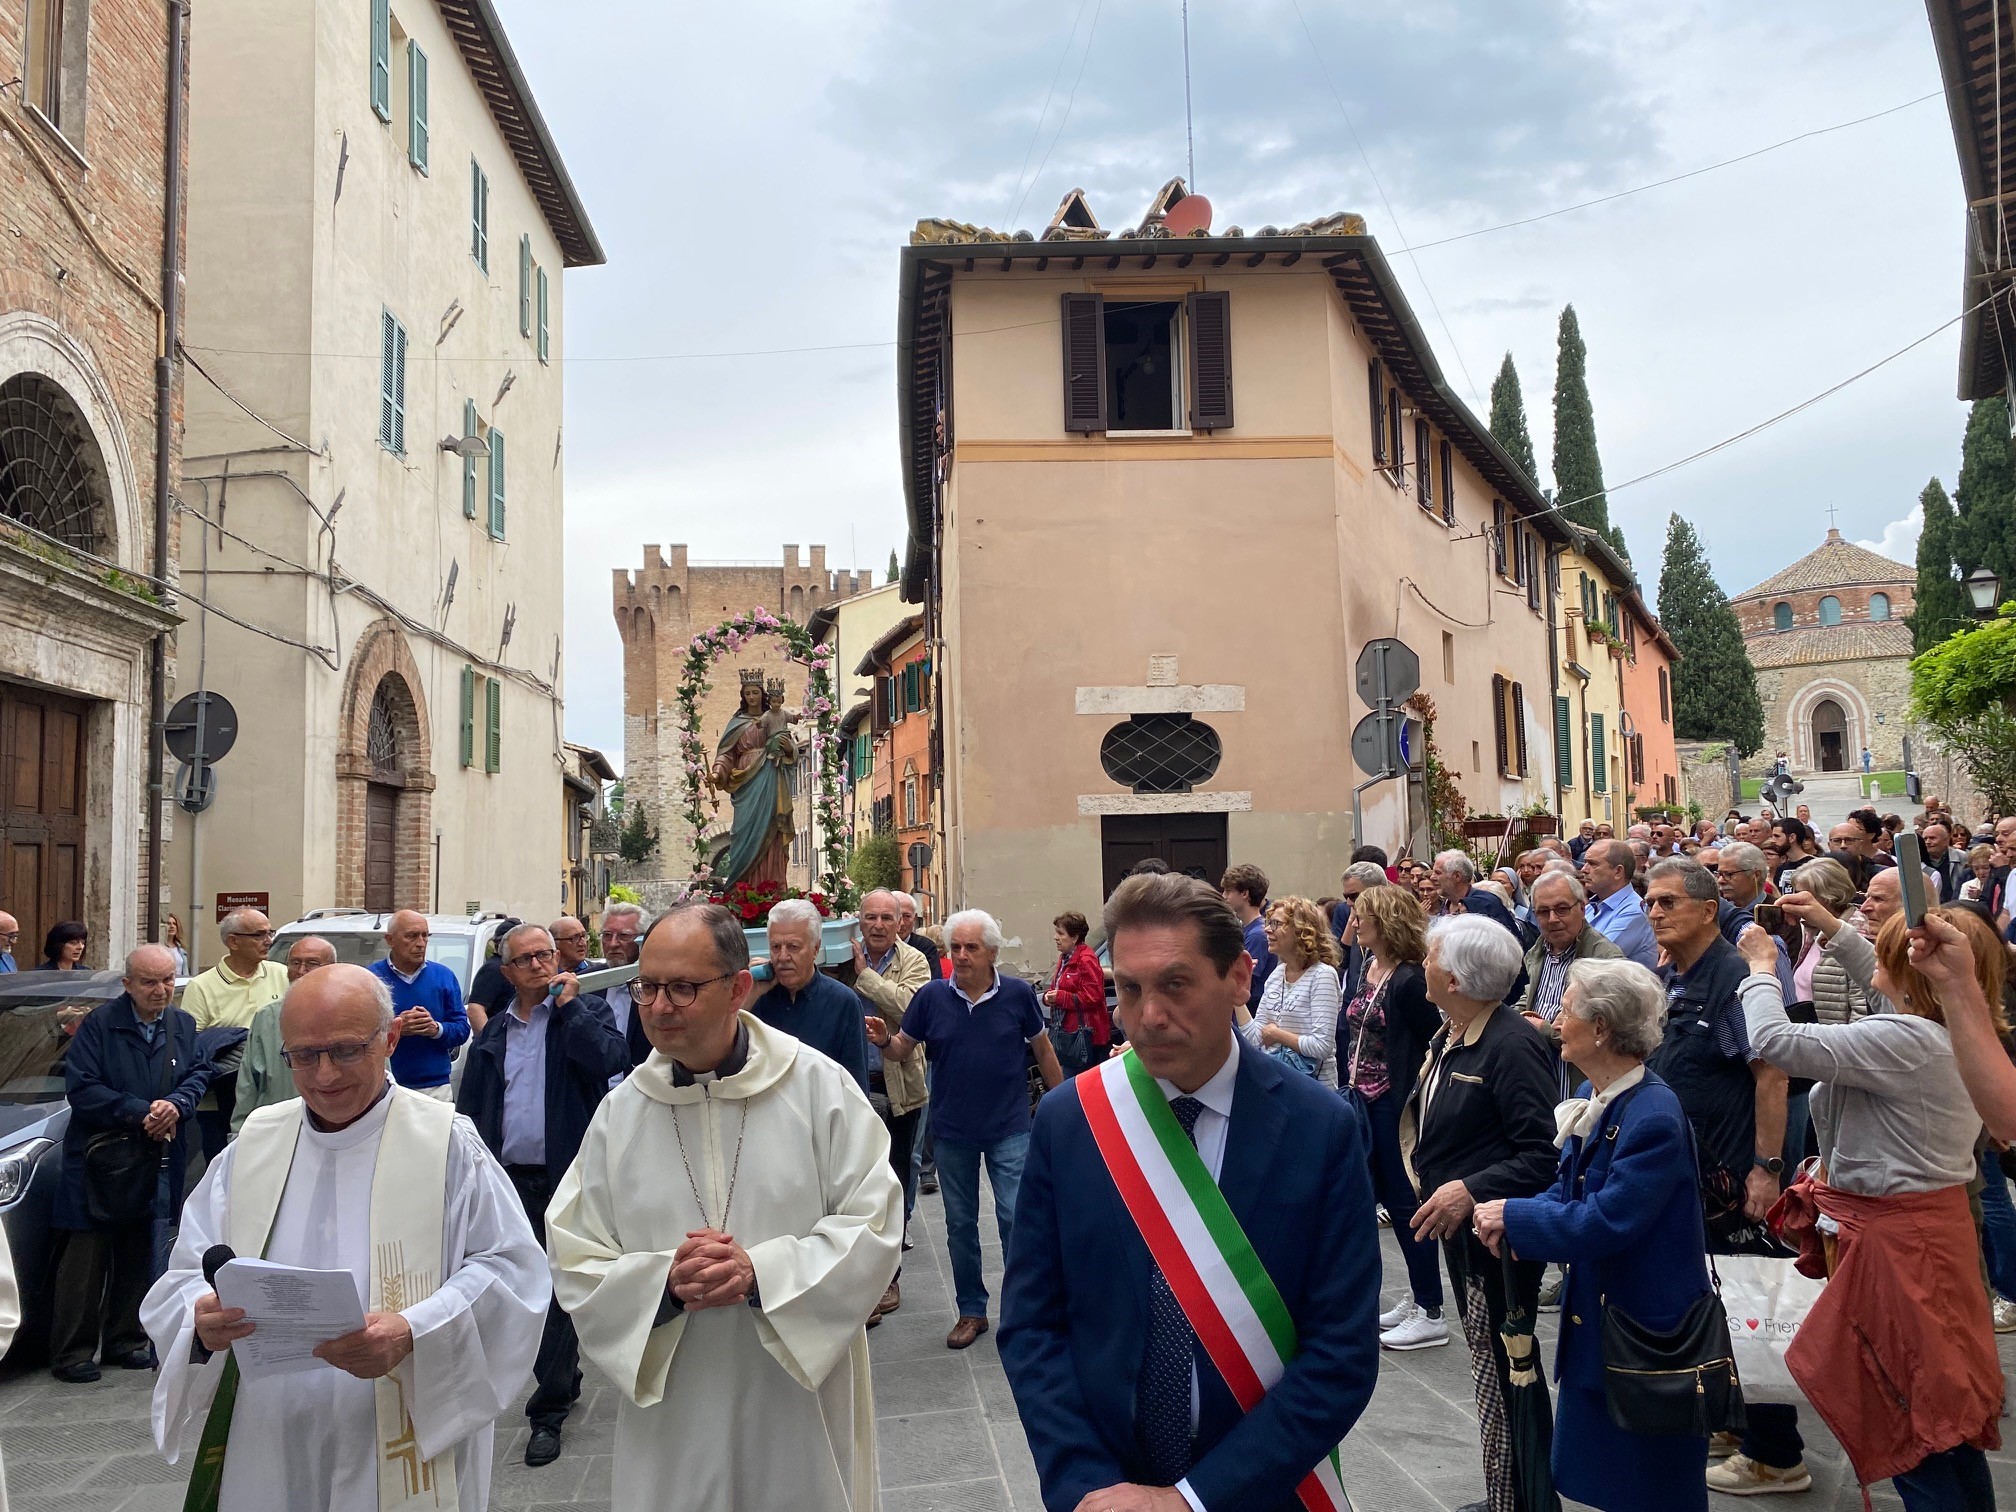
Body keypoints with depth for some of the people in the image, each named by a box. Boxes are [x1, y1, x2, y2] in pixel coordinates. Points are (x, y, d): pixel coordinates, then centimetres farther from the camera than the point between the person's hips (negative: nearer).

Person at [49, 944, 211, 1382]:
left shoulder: (183, 1026, 6)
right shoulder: (99, 1024, -9)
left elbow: (199, 1072, 7)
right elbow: (81, 1088, -12)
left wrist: (176, 1105, -14)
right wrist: (141, 1112, -18)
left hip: (155, 1163, 5)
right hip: (99, 1161, -4)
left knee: (137, 1259, 14)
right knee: (86, 1261, -2)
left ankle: (126, 1341, 25)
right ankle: (71, 1353, 8)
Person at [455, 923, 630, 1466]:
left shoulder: (580, 1016, 1)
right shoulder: (492, 1035, 12)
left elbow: (611, 1060, -19)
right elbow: (469, 1108, 12)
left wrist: (569, 1004, -14)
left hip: (566, 1177, -5)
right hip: (510, 1178, 5)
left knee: (558, 1290, -3)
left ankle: (548, 1411, 5)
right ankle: (566, 1379, 32)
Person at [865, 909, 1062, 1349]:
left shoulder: (1018, 994, -6)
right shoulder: (931, 996, -4)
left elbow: (1043, 1050, 4)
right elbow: (901, 1049, 1)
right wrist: (883, 1040, -21)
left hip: (1009, 1129, -2)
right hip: (951, 1131, 2)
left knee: (1015, 1218, -6)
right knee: (960, 1224, 12)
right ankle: (971, 1311, 27)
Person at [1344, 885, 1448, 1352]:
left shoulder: (1408, 980, -17)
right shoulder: (1366, 968, 8)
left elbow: (1435, 1042, -15)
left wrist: (1414, 1094, -14)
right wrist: (1348, 1082, 14)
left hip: (1394, 1103, -9)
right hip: (1364, 1099, 9)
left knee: (1405, 1200, -1)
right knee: (1388, 1196, 15)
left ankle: (1431, 1313, 9)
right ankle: (1418, 1296, 28)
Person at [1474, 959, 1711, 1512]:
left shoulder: (1653, 1118, -26)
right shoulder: (1589, 1097, 3)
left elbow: (1602, 1222, -28)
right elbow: (1568, 1190, 8)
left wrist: (1512, 1216, -17)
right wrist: (1511, 1224, -11)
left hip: (1648, 1326, -9)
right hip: (1594, 1313, 9)